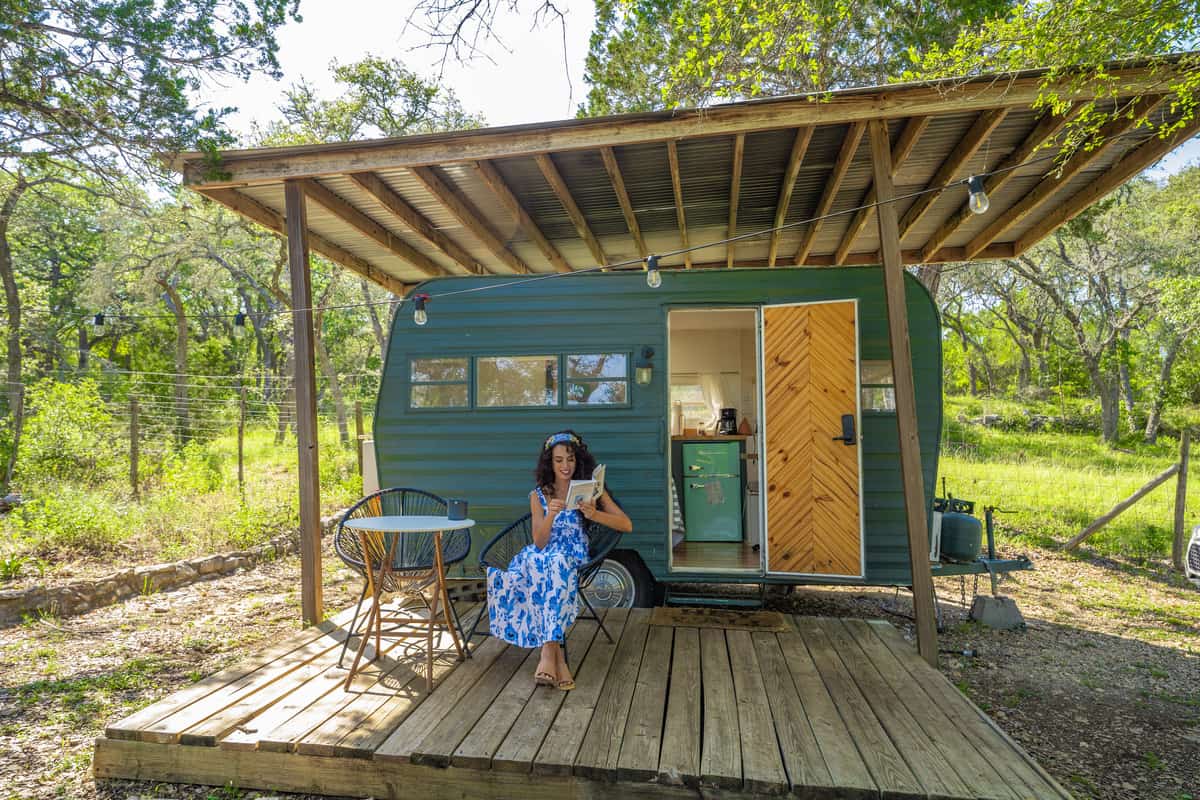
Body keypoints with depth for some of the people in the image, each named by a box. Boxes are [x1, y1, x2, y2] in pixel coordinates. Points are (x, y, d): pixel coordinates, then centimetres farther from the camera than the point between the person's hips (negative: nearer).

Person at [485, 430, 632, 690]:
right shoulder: (538, 495, 10)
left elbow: (627, 525, -3)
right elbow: (539, 543, -1)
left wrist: (595, 514, -21)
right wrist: (550, 515, -21)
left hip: (573, 558, -1)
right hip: (541, 557, 1)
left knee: (555, 564, -36)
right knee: (534, 561, -35)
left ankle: (548, 652, -38)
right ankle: (557, 655, -36)